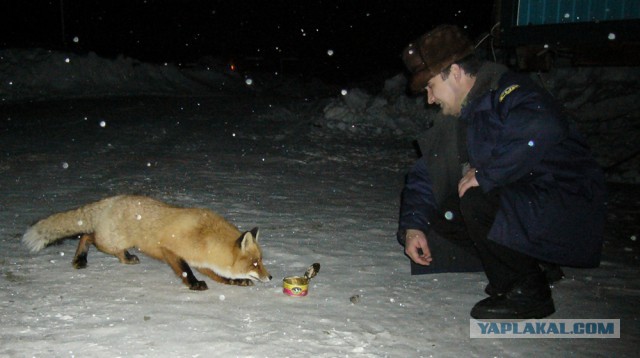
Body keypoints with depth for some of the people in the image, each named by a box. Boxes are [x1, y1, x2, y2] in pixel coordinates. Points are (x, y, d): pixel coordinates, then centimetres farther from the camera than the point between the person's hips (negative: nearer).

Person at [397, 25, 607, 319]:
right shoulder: (463, 117, 10)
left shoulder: (509, 91, -18)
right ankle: (533, 263, 11)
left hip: (570, 204, -9)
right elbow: (425, 174, 9)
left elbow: (542, 128, -42)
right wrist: (412, 226, -5)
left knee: (478, 204, -30)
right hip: (520, 201, 9)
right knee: (441, 216, -1)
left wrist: (486, 174, -31)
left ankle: (528, 294, -7)